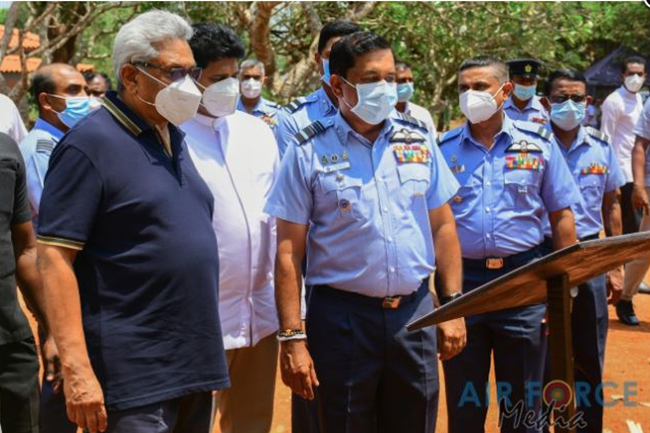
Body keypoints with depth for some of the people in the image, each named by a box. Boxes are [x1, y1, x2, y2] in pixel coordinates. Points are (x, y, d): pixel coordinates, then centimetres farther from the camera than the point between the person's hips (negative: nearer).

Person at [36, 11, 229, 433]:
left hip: (196, 366, 8)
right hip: (134, 379, -8)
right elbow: (54, 257, -15)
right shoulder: (91, 143, -10)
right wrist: (76, 370, -22)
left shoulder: (174, 138, 15)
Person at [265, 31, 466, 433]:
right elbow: (289, 252, -6)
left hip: (415, 311, 3)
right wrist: (292, 338, -11)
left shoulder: (419, 139, 7)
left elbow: (443, 226, 11)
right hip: (342, 316, -3)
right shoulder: (310, 151, -5)